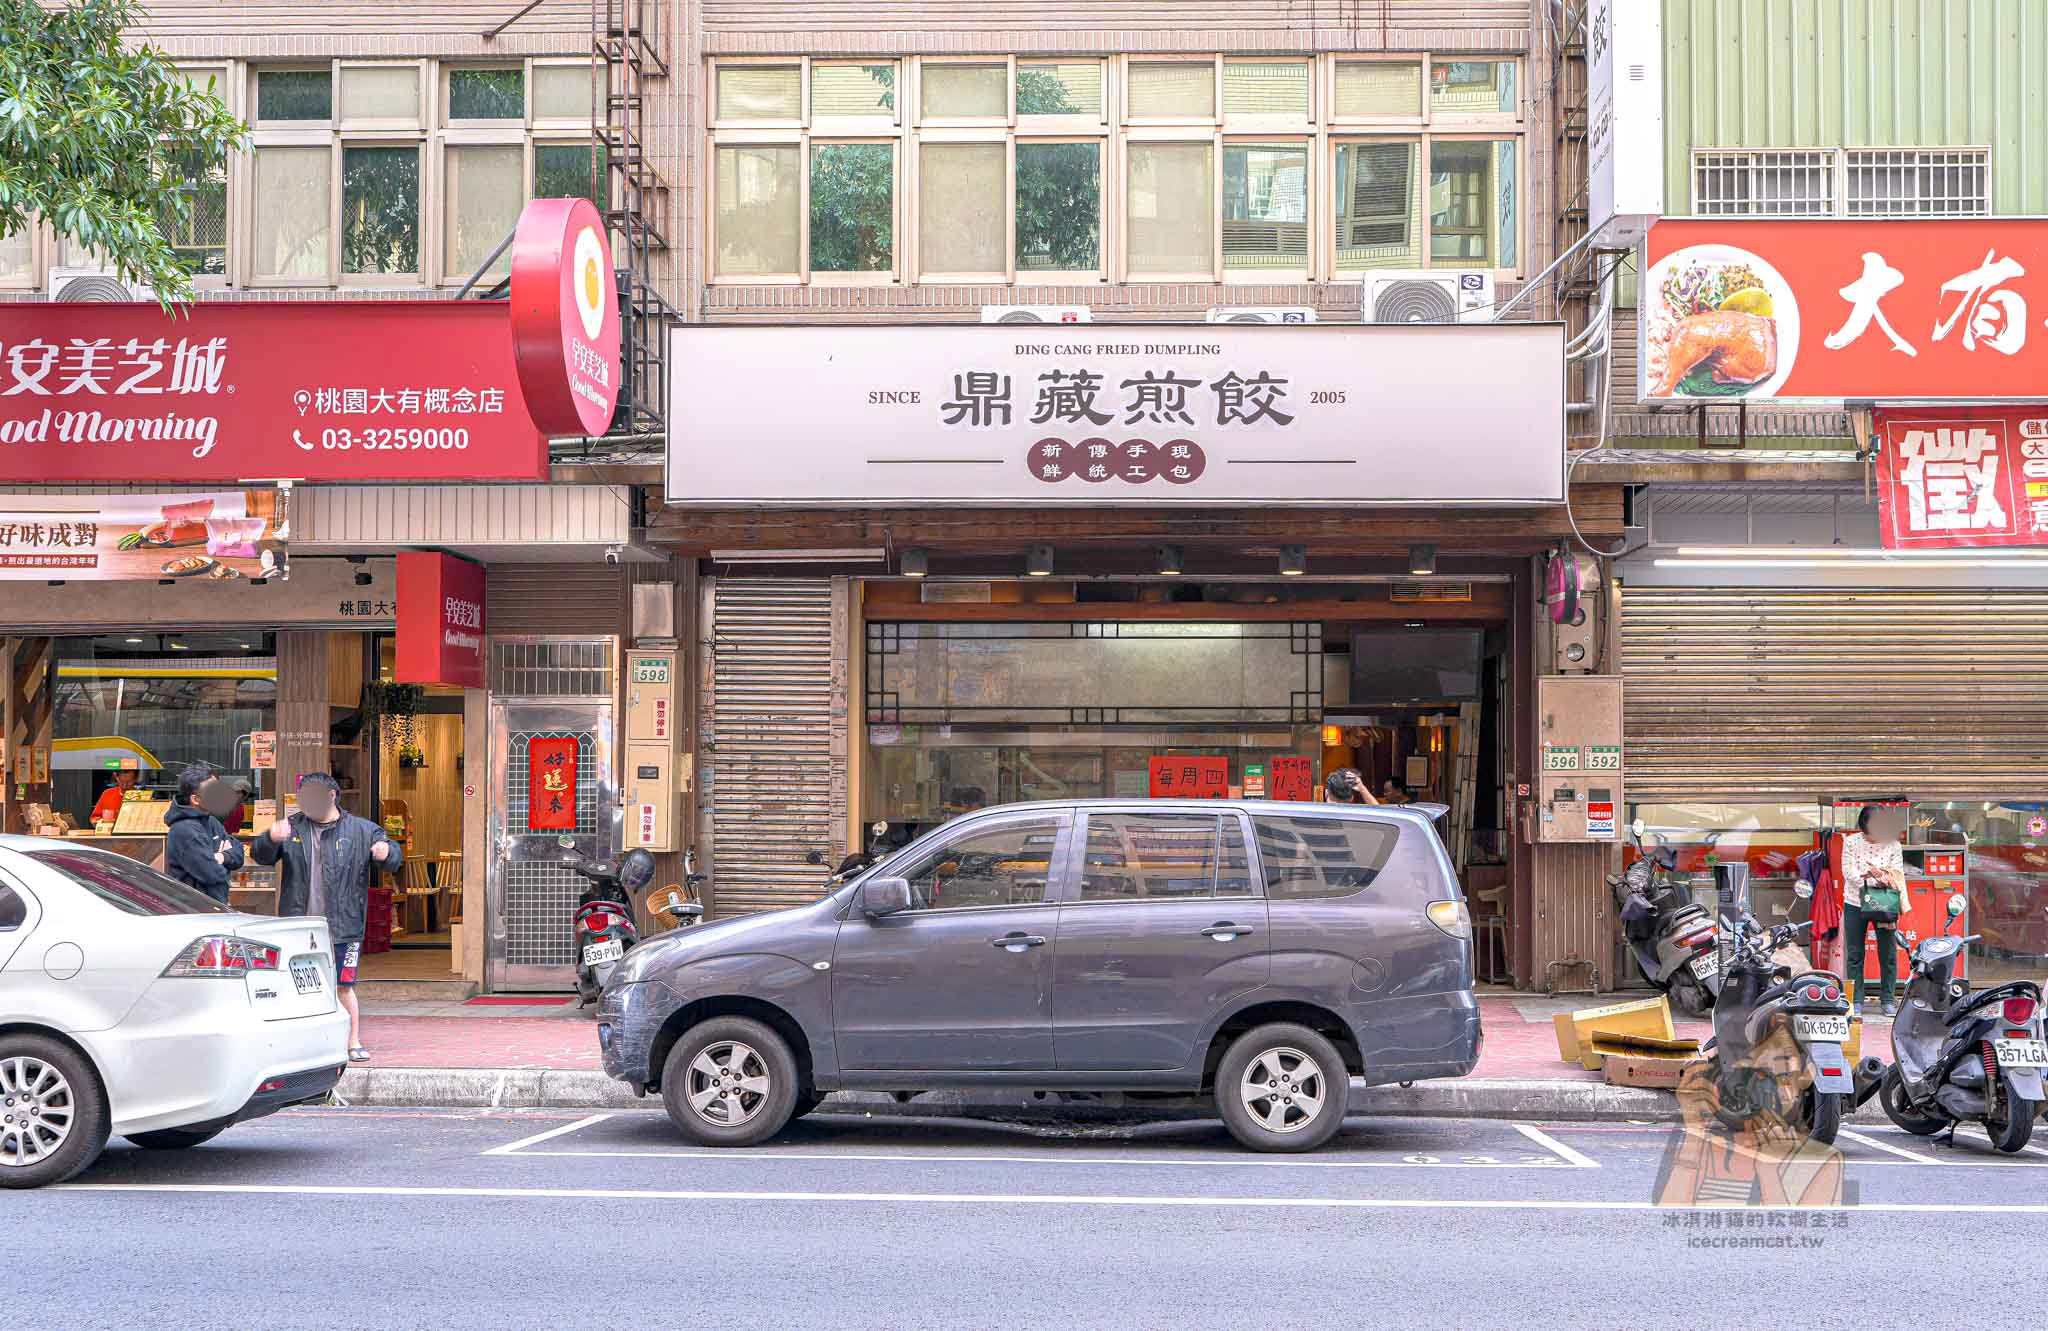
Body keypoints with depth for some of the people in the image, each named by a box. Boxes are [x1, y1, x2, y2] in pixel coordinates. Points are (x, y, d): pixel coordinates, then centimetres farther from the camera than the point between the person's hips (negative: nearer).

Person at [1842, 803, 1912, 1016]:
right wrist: (1870, 878, -24)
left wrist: (1899, 903, -22)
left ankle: (1889, 999, 10)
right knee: (1854, 955, 5)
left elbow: (1899, 876, -6)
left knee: (1889, 954, 2)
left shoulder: (1893, 845, 0)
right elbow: (1848, 872, -8)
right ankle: (1856, 999, 13)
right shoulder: (1851, 842, -1)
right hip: (1855, 903, 0)